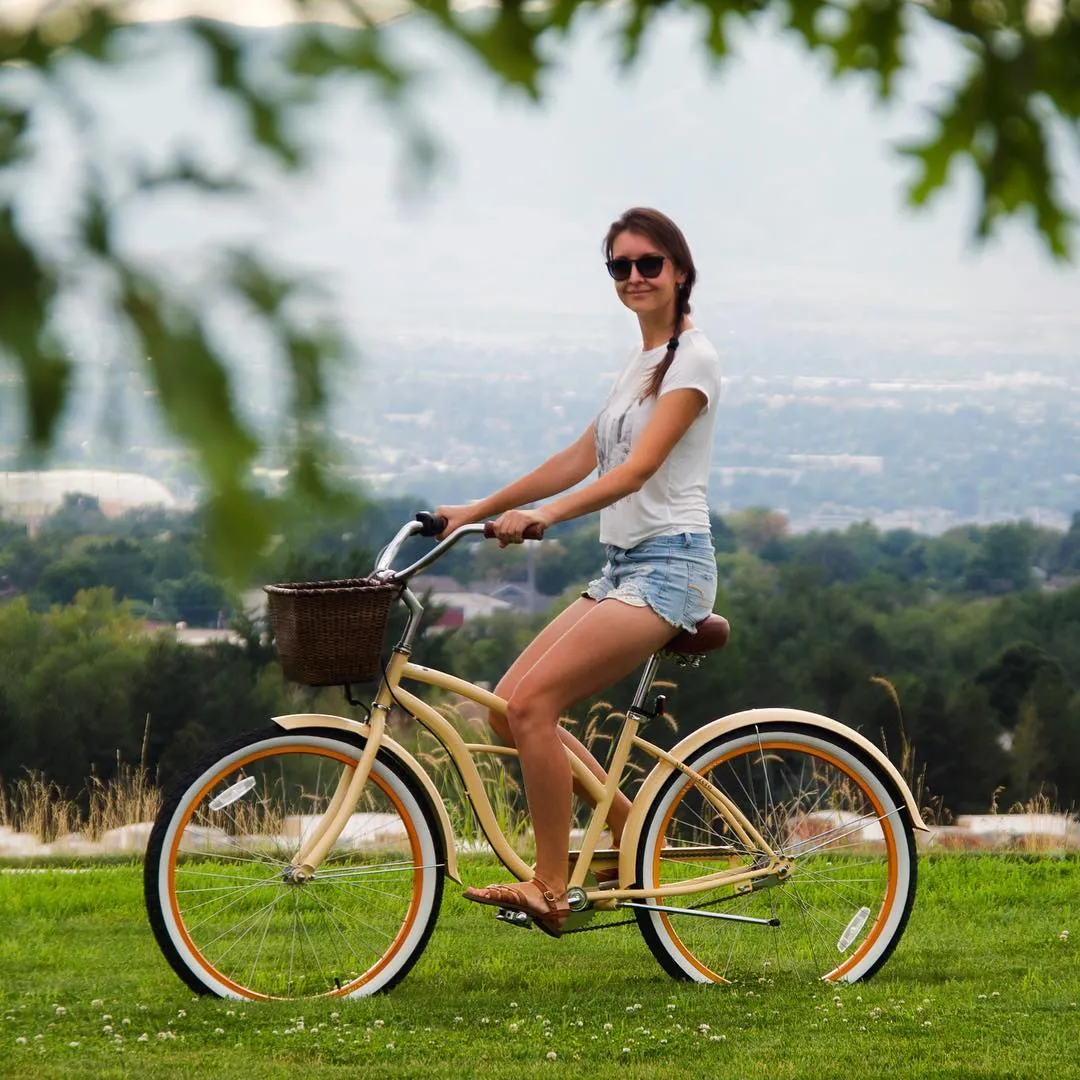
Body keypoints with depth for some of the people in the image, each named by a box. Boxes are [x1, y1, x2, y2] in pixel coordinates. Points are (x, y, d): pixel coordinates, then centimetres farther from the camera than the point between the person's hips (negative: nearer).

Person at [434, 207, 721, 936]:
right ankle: (631, 831, 7)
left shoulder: (691, 358, -9)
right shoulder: (640, 364, 19)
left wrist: (542, 515, -34)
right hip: (622, 567, 9)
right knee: (509, 706, -3)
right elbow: (581, 461, 20)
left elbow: (638, 468, -21)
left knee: (532, 703, -22)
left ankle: (550, 889, -17)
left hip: (668, 567, -9)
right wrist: (477, 511, 15)